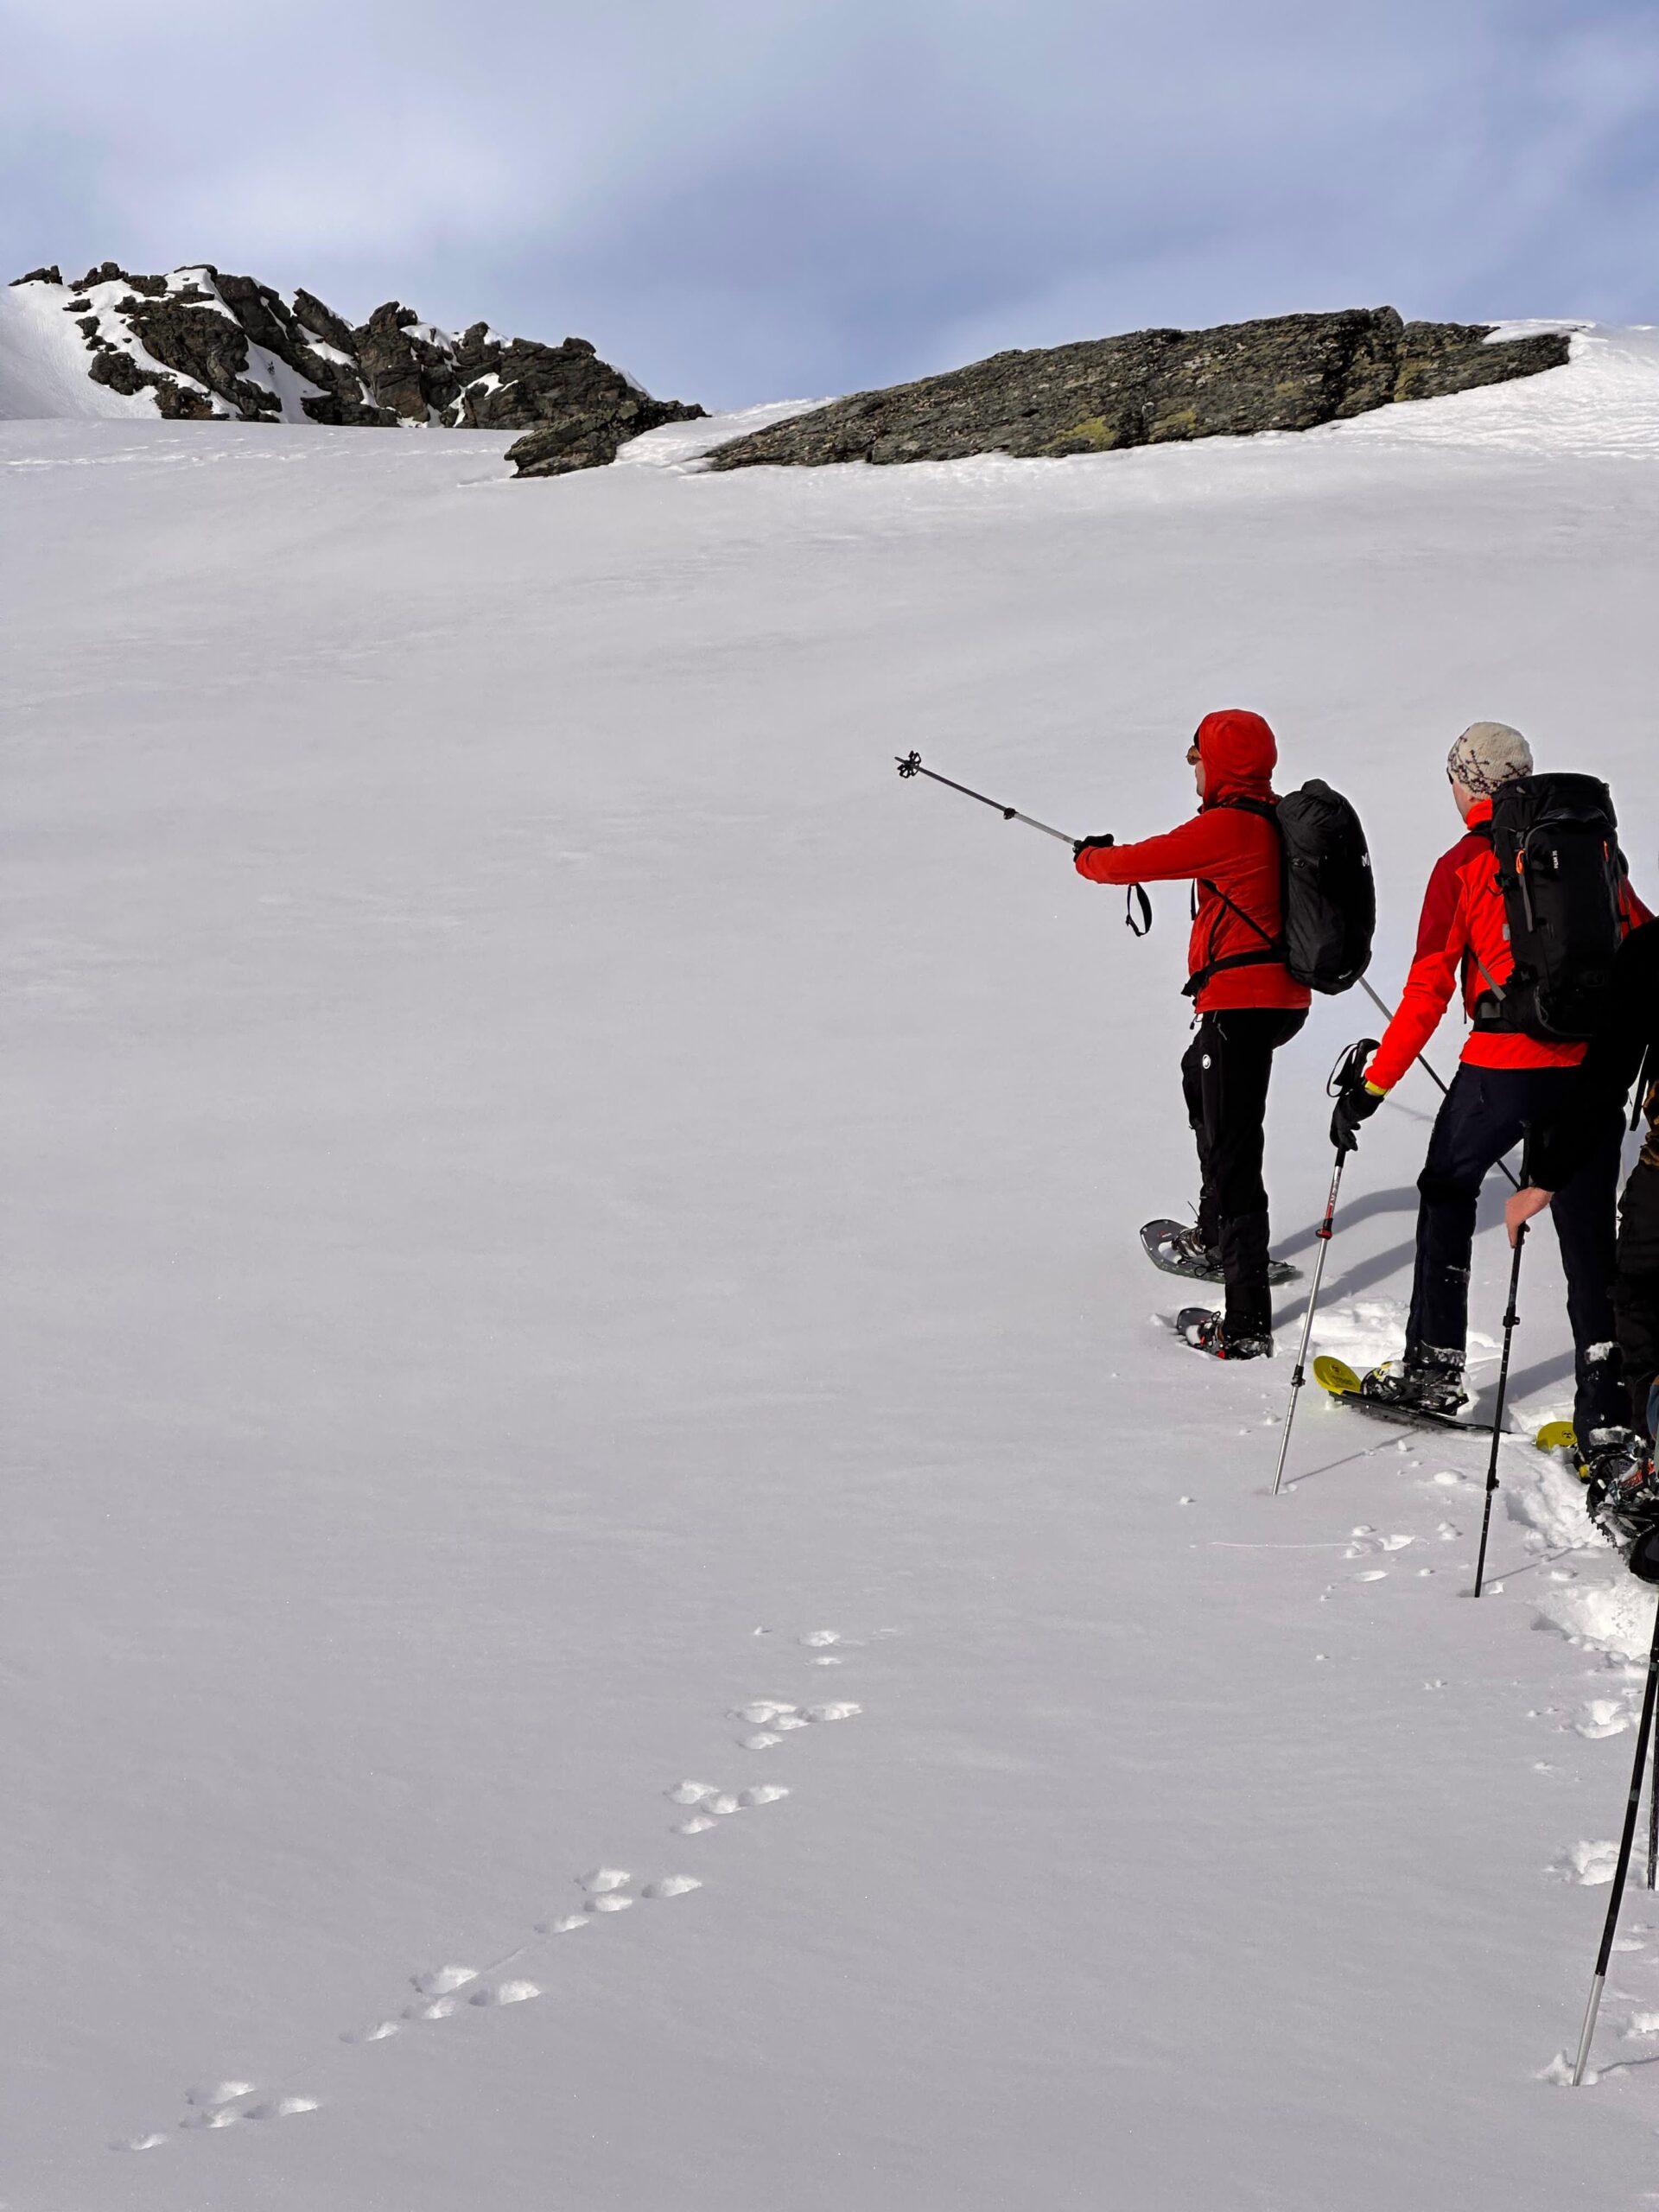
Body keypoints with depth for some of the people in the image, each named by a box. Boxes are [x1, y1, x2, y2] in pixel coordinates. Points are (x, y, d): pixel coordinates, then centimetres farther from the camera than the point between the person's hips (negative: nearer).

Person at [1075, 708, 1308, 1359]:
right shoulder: (1278, 819, 9)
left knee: (1232, 1153, -10)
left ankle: (1247, 1323, -13)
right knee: (1200, 1078, 36)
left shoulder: (1226, 826, -18)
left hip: (1241, 1005, -10)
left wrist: (1090, 859, 9)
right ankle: (1215, 1235, 49)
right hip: (1283, 996, 10)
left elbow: (1139, 862, -12)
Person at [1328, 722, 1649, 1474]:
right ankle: (1606, 1410, 1)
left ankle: (1434, 1367, 20)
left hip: (1505, 1063, -3)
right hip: (1595, 1060, 3)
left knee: (1448, 1190, 19)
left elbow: (1428, 991, -6)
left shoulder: (1463, 867, -2)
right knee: (1588, 1230, 7)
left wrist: (1372, 1087, -3)